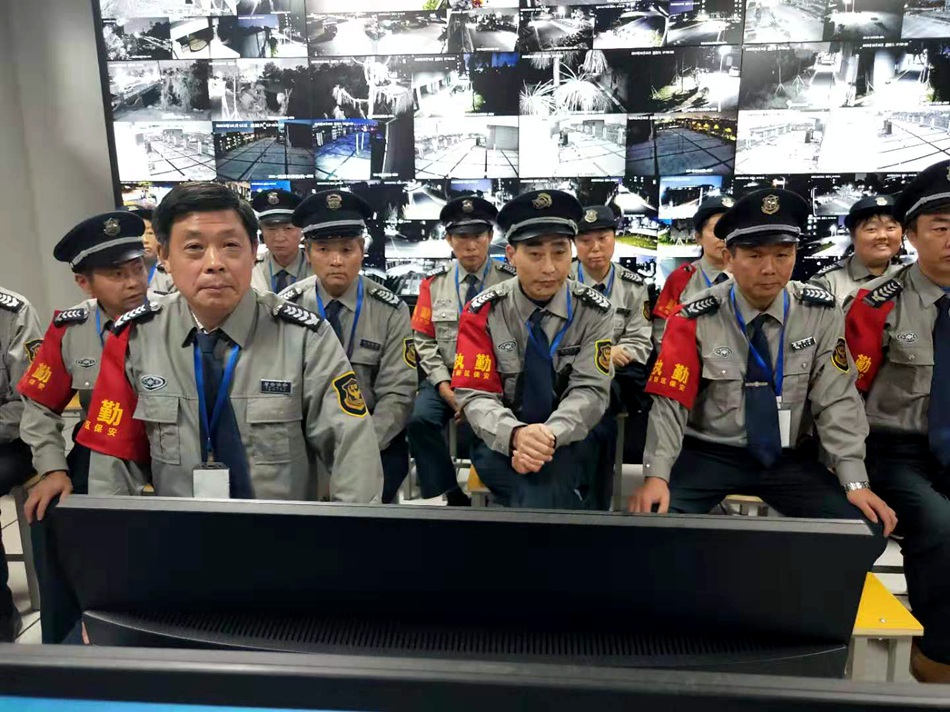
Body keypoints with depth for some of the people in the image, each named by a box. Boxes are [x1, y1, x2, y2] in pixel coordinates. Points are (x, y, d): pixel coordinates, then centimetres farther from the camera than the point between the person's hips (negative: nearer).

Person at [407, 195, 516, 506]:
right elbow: (423, 339, 4)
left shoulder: (510, 281, -3)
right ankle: (450, 496, -6)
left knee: (472, 432, -28)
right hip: (446, 377, 3)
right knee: (420, 419, -22)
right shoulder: (434, 282, 7)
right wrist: (442, 383, -9)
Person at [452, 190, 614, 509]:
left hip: (567, 441, 1)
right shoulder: (483, 312, -7)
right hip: (502, 442, -1)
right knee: (539, 493, -32)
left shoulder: (594, 311, -5)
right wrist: (515, 435, -32)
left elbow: (590, 391, -12)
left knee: (542, 487, -30)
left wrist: (550, 435, -31)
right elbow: (475, 395, -12)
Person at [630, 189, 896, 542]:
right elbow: (670, 402, -12)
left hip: (790, 459, 3)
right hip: (709, 455, -2)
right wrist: (656, 475, -24)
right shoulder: (696, 319, -11)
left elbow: (836, 399, -4)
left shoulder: (822, 313, -4)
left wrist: (855, 481, -13)